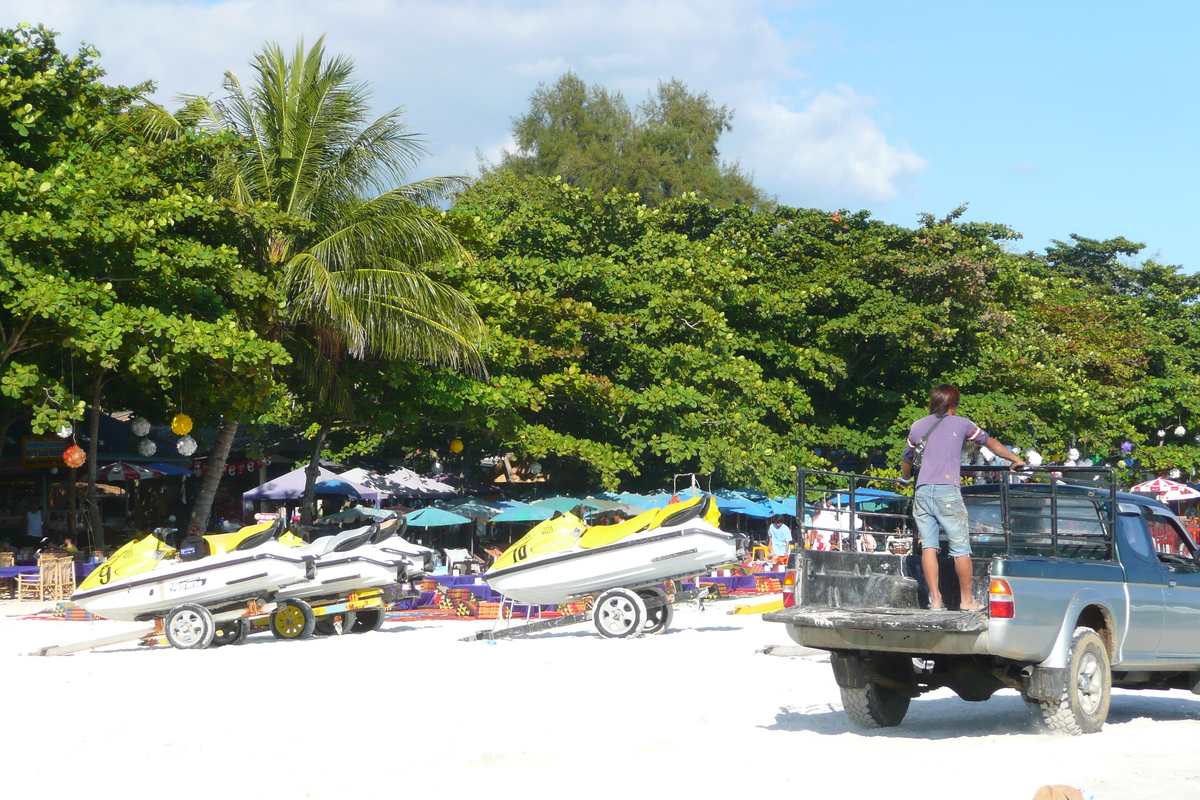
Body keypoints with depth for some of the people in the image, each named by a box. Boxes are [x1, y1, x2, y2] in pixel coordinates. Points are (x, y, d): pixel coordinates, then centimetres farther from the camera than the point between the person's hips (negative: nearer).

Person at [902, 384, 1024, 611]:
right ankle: (967, 600, 5)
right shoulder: (961, 423, 9)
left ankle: (935, 599, 1)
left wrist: (905, 478, 50)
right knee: (960, 548, 2)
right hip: (947, 493, -3)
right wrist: (1015, 460, 34)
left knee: (928, 546, 4)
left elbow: (906, 460, 29)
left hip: (922, 492, 3)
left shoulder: (918, 426, 17)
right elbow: (992, 444, 20)